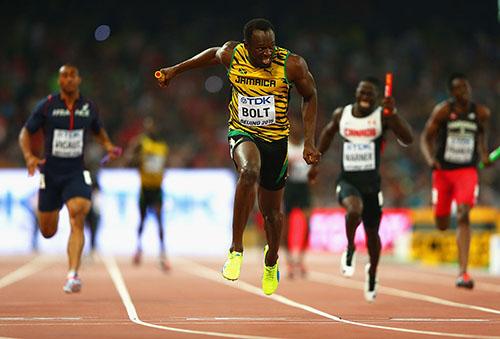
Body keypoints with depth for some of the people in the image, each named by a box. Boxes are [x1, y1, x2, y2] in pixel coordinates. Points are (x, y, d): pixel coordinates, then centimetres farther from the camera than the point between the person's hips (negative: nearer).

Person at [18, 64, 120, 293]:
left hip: (76, 174, 0)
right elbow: (25, 132, 3)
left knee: (77, 218, -24)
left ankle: (73, 276, -28)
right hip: (50, 173, 0)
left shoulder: (89, 107, 3)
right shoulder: (46, 106, -5)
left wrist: (108, 145, 2)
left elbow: (98, 131, 22)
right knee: (48, 232, 10)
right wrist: (29, 156, -15)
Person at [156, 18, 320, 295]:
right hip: (242, 133, -1)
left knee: (271, 211, 11)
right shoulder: (231, 54, -14)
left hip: (276, 139, 1)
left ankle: (271, 260, 45)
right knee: (249, 171, -36)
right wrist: (176, 70, 21)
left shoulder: (292, 65, -17)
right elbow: (213, 54, 11)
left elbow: (310, 97, 0)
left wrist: (309, 142, -5)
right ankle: (236, 249, -28)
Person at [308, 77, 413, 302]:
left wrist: (393, 113, -32)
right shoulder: (341, 114, 0)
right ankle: (350, 250, -6)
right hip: (347, 180, 0)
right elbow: (328, 132, 21)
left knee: (372, 233, 13)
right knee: (354, 209, -34)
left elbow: (407, 139, -20)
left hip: (371, 182, 0)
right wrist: (316, 162, 21)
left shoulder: (382, 116, -8)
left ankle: (372, 273, 41)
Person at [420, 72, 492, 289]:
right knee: (442, 224, 7)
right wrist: (430, 159, -20)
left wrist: (484, 156, 4)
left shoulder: (481, 113, 1)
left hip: (467, 171, 0)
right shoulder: (443, 110, -6)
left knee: (463, 215, -21)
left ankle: (463, 273, -24)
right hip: (443, 171, 0)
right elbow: (426, 137, -2)